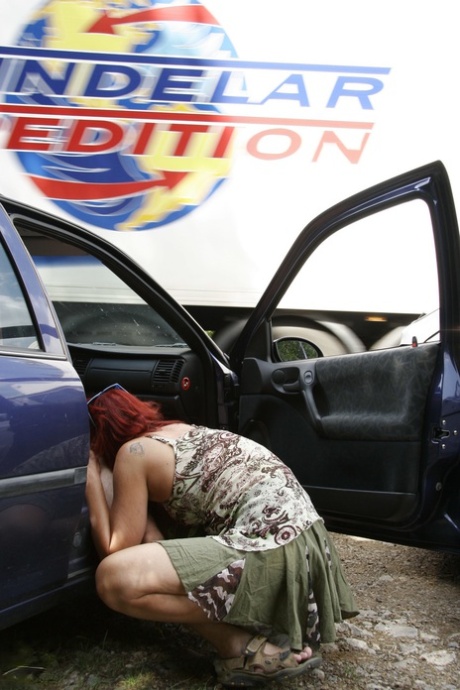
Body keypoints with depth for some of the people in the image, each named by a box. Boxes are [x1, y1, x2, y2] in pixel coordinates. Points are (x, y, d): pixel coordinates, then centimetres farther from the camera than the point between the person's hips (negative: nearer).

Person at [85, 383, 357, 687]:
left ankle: (242, 644, -7)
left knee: (114, 577, -19)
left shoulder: (134, 452, -2)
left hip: (272, 546, -10)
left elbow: (117, 550, -1)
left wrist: (92, 476, 4)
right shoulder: (178, 429, 22)